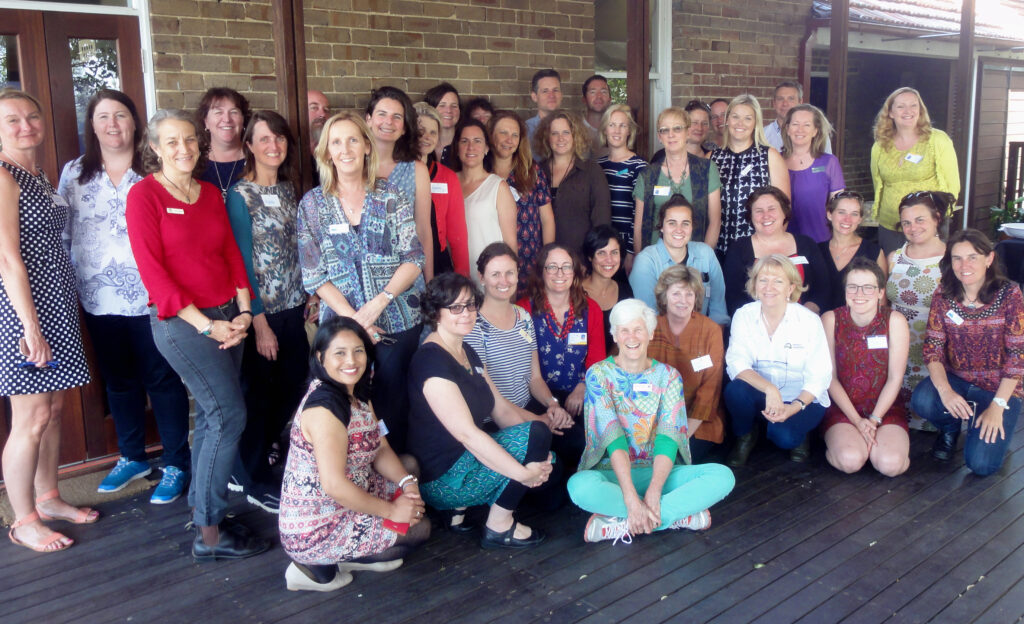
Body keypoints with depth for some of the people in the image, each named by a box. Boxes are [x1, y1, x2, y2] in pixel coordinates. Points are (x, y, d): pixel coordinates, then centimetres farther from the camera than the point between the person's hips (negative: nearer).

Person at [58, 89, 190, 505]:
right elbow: (62, 236, 9)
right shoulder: (74, 173, 6)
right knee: (118, 381, 16)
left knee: (163, 380, 3)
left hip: (150, 297, -4)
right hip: (99, 299, 4)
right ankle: (132, 458, 32)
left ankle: (176, 464, 15)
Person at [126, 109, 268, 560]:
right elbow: (152, 271, -12)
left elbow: (232, 253, 12)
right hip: (179, 322, -6)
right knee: (230, 415, -11)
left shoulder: (211, 194, 13)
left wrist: (243, 312, 0)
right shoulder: (144, 195, -7)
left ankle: (201, 510, 24)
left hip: (226, 318, 7)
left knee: (212, 417, 10)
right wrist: (205, 324, -15)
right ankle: (209, 535, 0)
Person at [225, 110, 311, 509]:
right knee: (257, 393, 4)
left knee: (295, 384, 13)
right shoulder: (240, 196, -11)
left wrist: (310, 293, 7)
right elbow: (242, 263, -13)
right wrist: (260, 323, -15)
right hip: (260, 310, -6)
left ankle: (265, 445, 40)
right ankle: (254, 480, 19)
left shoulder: (288, 190, 9)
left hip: (293, 306, 7)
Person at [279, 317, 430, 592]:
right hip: (314, 530, -9)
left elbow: (381, 449, 8)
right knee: (419, 529, -4)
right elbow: (334, 484, -29)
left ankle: (352, 553, 9)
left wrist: (408, 483, -9)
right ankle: (318, 566, 1)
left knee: (409, 464, 15)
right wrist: (390, 510, -18)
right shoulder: (324, 407, -26)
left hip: (346, 501, 9)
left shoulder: (356, 394, 4)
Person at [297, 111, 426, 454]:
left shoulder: (390, 195, 3)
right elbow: (313, 275, 0)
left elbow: (414, 258, -2)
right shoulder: (312, 203, 4)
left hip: (399, 321, 0)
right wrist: (352, 317, -12)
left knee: (392, 403, 2)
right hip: (343, 323, 0)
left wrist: (379, 302, -15)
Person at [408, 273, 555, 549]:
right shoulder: (432, 361, -20)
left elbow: (501, 409, 10)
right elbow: (467, 433, -26)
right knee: (535, 433, -19)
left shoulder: (467, 351, 11)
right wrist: (523, 473, -26)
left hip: (466, 455, 10)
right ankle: (499, 527, -6)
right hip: (440, 478, -10)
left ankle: (461, 507, 9)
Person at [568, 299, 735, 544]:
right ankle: (680, 516, -23)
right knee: (580, 486, -37)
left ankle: (623, 525, -25)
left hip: (658, 472, 3)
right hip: (613, 474, -3)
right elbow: (613, 440, -15)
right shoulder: (599, 374, -3)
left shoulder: (668, 376, 4)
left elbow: (668, 439, -9)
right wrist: (631, 498, -27)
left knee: (723, 476, -22)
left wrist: (653, 493, -26)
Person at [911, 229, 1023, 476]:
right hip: (955, 379, 3)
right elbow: (933, 347, -8)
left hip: (998, 389, -2)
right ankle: (950, 428, 5)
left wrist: (998, 405, -18)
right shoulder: (943, 295, -5)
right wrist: (945, 390, -24)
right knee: (921, 400, -31)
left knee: (981, 464, -18)